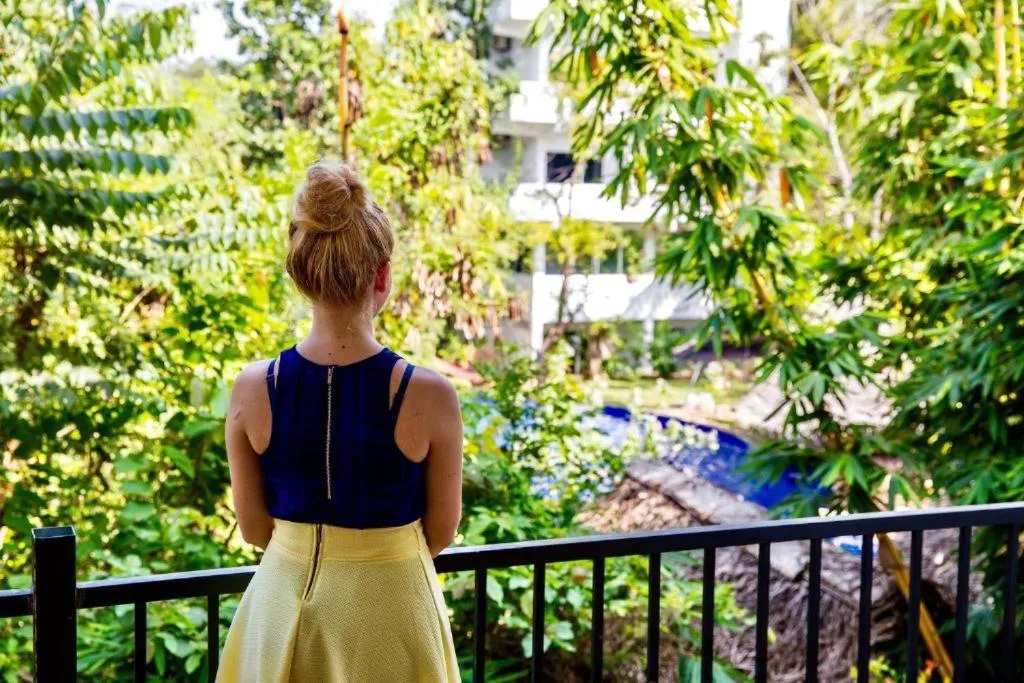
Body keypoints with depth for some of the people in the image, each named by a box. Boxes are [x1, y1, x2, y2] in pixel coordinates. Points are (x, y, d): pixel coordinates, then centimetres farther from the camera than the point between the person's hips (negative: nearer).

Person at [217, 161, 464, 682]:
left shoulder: (253, 389, -12)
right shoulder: (429, 396, -18)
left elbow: (254, 529, -1)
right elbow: (441, 532, -5)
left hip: (285, 602, 2)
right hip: (387, 610, -2)